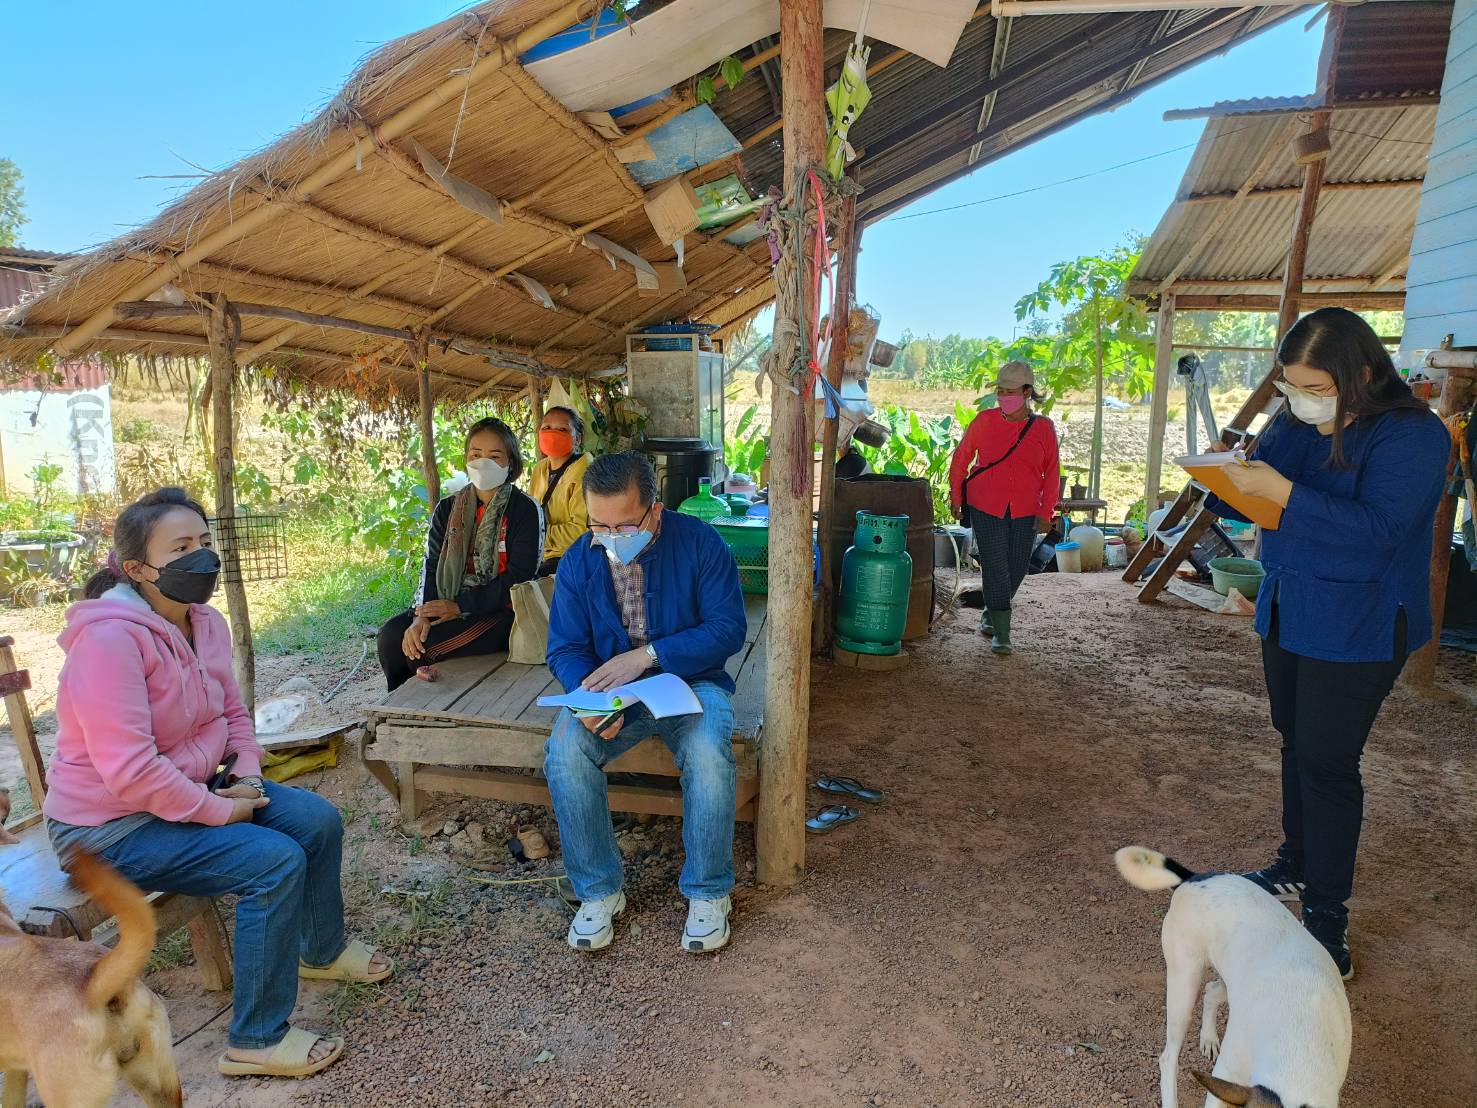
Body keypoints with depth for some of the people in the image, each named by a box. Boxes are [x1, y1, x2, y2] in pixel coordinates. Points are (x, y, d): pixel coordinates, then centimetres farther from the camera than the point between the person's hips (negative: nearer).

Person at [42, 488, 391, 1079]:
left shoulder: (205, 622, -1)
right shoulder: (110, 637, -28)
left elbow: (232, 713, 11)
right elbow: (129, 772, -31)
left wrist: (249, 777, -5)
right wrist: (223, 812, -21)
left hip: (189, 791, 9)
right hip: (111, 826, -8)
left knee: (319, 819, 1)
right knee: (276, 860, -22)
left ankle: (322, 949, 28)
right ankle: (257, 1041, -4)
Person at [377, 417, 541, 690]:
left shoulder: (525, 511, -6)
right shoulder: (448, 509, 12)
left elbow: (518, 578, -13)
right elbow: (432, 567, 4)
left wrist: (460, 606, -16)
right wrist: (421, 616, -14)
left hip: (501, 613, -5)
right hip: (446, 606, 6)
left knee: (421, 646, -24)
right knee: (391, 635, -17)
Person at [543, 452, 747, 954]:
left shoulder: (699, 542, -10)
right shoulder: (578, 560, -2)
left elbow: (728, 628, -15)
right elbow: (565, 648, -1)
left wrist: (647, 655, -24)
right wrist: (589, 695, -24)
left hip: (691, 682, -2)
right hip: (609, 691, 3)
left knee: (709, 755, -33)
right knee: (564, 751, -27)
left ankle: (707, 892, -8)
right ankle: (598, 890, -5)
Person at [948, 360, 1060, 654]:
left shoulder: (1043, 428, -2)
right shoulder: (985, 421, -4)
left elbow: (1052, 472, 4)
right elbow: (961, 458, 6)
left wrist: (1046, 513, 0)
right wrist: (956, 498, 8)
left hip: (1025, 513, 2)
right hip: (986, 509, -2)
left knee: (1017, 569, 11)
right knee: (995, 568, -5)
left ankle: (990, 615, 35)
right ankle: (1001, 633, 4)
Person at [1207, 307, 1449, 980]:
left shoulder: (1412, 435, -16)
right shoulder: (1292, 425, 4)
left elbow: (1377, 528, -28)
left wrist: (1283, 491, -33)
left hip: (1357, 630, -7)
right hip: (1287, 615, 7)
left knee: (1327, 762, -5)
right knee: (1296, 744, 18)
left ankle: (1327, 923, 7)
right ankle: (1298, 867, 37)